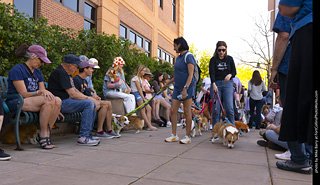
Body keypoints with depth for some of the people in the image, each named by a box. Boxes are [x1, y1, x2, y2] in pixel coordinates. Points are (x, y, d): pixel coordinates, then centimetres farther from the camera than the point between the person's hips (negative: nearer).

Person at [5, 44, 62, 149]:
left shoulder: (37, 72, 16)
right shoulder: (17, 70, -7)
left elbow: (43, 91, 10)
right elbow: (24, 94, -15)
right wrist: (40, 92, -28)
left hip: (34, 102, 7)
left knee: (57, 100, -21)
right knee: (48, 101, -32)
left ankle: (46, 134, -15)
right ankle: (43, 135, -22)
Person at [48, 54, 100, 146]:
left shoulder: (67, 73, 18)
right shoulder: (60, 73, -15)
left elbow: (75, 90, 17)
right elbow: (72, 94, -20)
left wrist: (91, 98, 5)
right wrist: (89, 98, -10)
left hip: (67, 100, 10)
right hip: (60, 103, -10)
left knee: (93, 104, 6)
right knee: (89, 103, -24)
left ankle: (87, 133, 7)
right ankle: (83, 137, -23)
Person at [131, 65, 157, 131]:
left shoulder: (140, 78, 22)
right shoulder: (135, 78, -6)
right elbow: (139, 89, -10)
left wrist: (144, 97, 6)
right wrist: (144, 98, -10)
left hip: (141, 94, 9)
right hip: (137, 94, -9)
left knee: (149, 108, -3)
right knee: (143, 110, -14)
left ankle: (149, 126, -8)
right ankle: (149, 126, -18)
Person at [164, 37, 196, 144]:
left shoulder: (188, 56, -8)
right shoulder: (179, 57, 18)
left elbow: (190, 75, -16)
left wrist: (185, 88, -25)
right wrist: (168, 83, 31)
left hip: (187, 87, -8)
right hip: (177, 87, 9)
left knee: (187, 112, -3)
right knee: (173, 110, 4)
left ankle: (187, 137, 7)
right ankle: (174, 135, 12)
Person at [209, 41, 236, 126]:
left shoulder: (229, 59, 10)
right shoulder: (213, 60, 5)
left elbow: (234, 72, 12)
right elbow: (211, 73, -8)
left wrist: (230, 75, -12)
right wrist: (214, 84, -24)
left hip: (227, 84, 1)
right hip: (216, 84, -1)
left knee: (229, 108, -7)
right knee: (216, 108, -3)